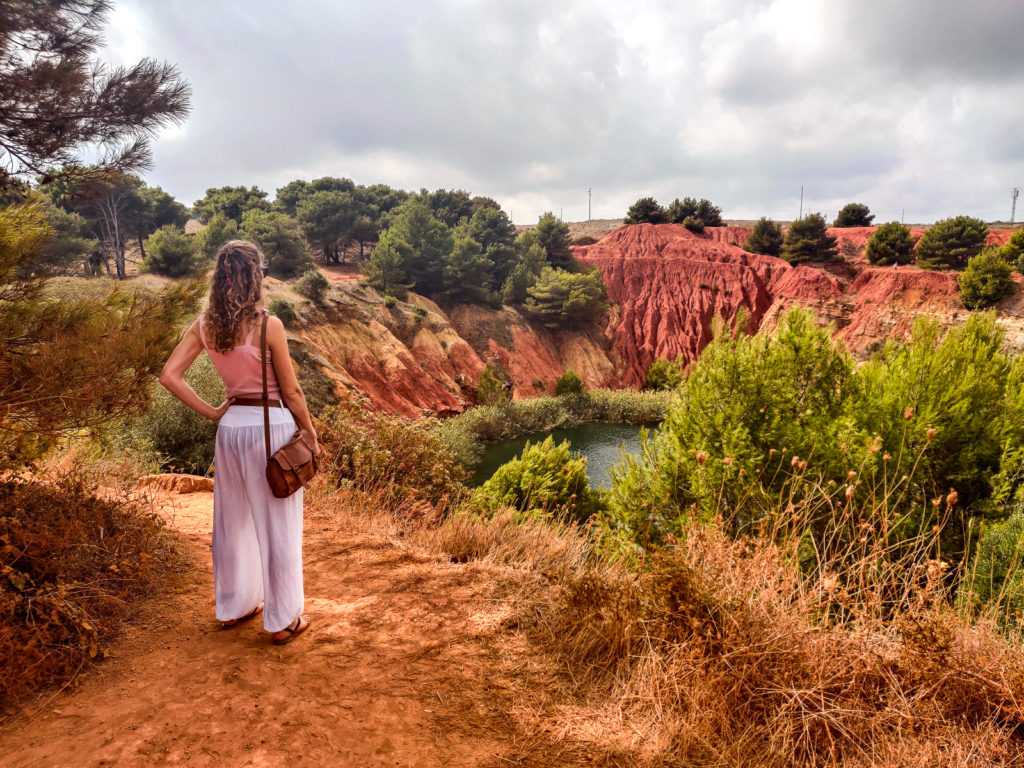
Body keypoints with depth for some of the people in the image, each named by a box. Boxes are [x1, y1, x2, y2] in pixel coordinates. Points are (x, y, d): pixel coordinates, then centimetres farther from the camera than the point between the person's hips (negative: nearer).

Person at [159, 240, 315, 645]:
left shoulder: (205, 325, -2)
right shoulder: (268, 326, -17)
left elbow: (169, 375, -3)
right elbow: (291, 391, -11)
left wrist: (211, 412, 3)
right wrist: (311, 434, 1)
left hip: (231, 427, 6)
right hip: (272, 427, -5)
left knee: (233, 520, 20)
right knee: (277, 525, 8)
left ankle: (234, 606, 38)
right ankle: (282, 620, 21)